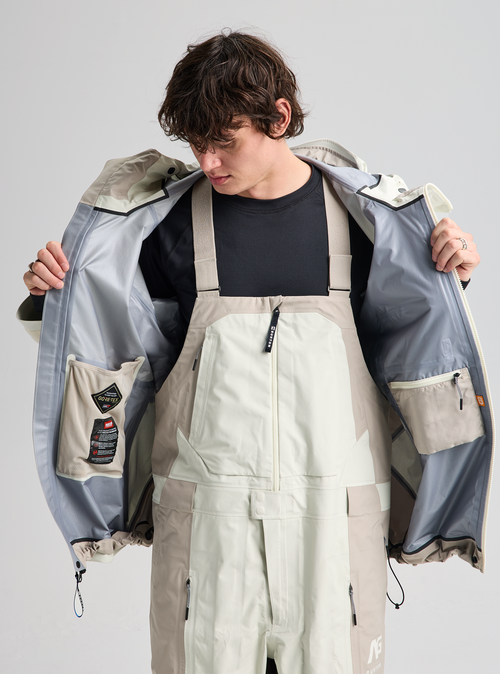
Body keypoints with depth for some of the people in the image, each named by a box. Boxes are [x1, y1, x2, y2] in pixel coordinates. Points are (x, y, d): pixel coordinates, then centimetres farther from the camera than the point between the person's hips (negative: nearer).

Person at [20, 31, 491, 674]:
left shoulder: (360, 211, 1)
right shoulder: (174, 218, 0)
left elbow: (415, 328, 12)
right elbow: (121, 332, 11)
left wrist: (453, 272, -5)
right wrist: (58, 293, -5)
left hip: (332, 499, 0)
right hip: (206, 500, 0)